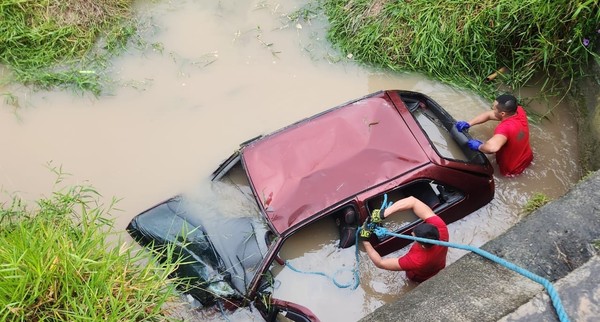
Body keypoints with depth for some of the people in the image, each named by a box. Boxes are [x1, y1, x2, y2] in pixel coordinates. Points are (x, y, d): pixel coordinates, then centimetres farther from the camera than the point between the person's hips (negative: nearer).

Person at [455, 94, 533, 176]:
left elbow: (492, 147, -61)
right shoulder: (519, 110, -16)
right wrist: (468, 124, -13)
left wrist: (479, 146, -40)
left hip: (511, 170, -7)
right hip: (527, 158, 7)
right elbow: (488, 115, -6)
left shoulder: (505, 128, -42)